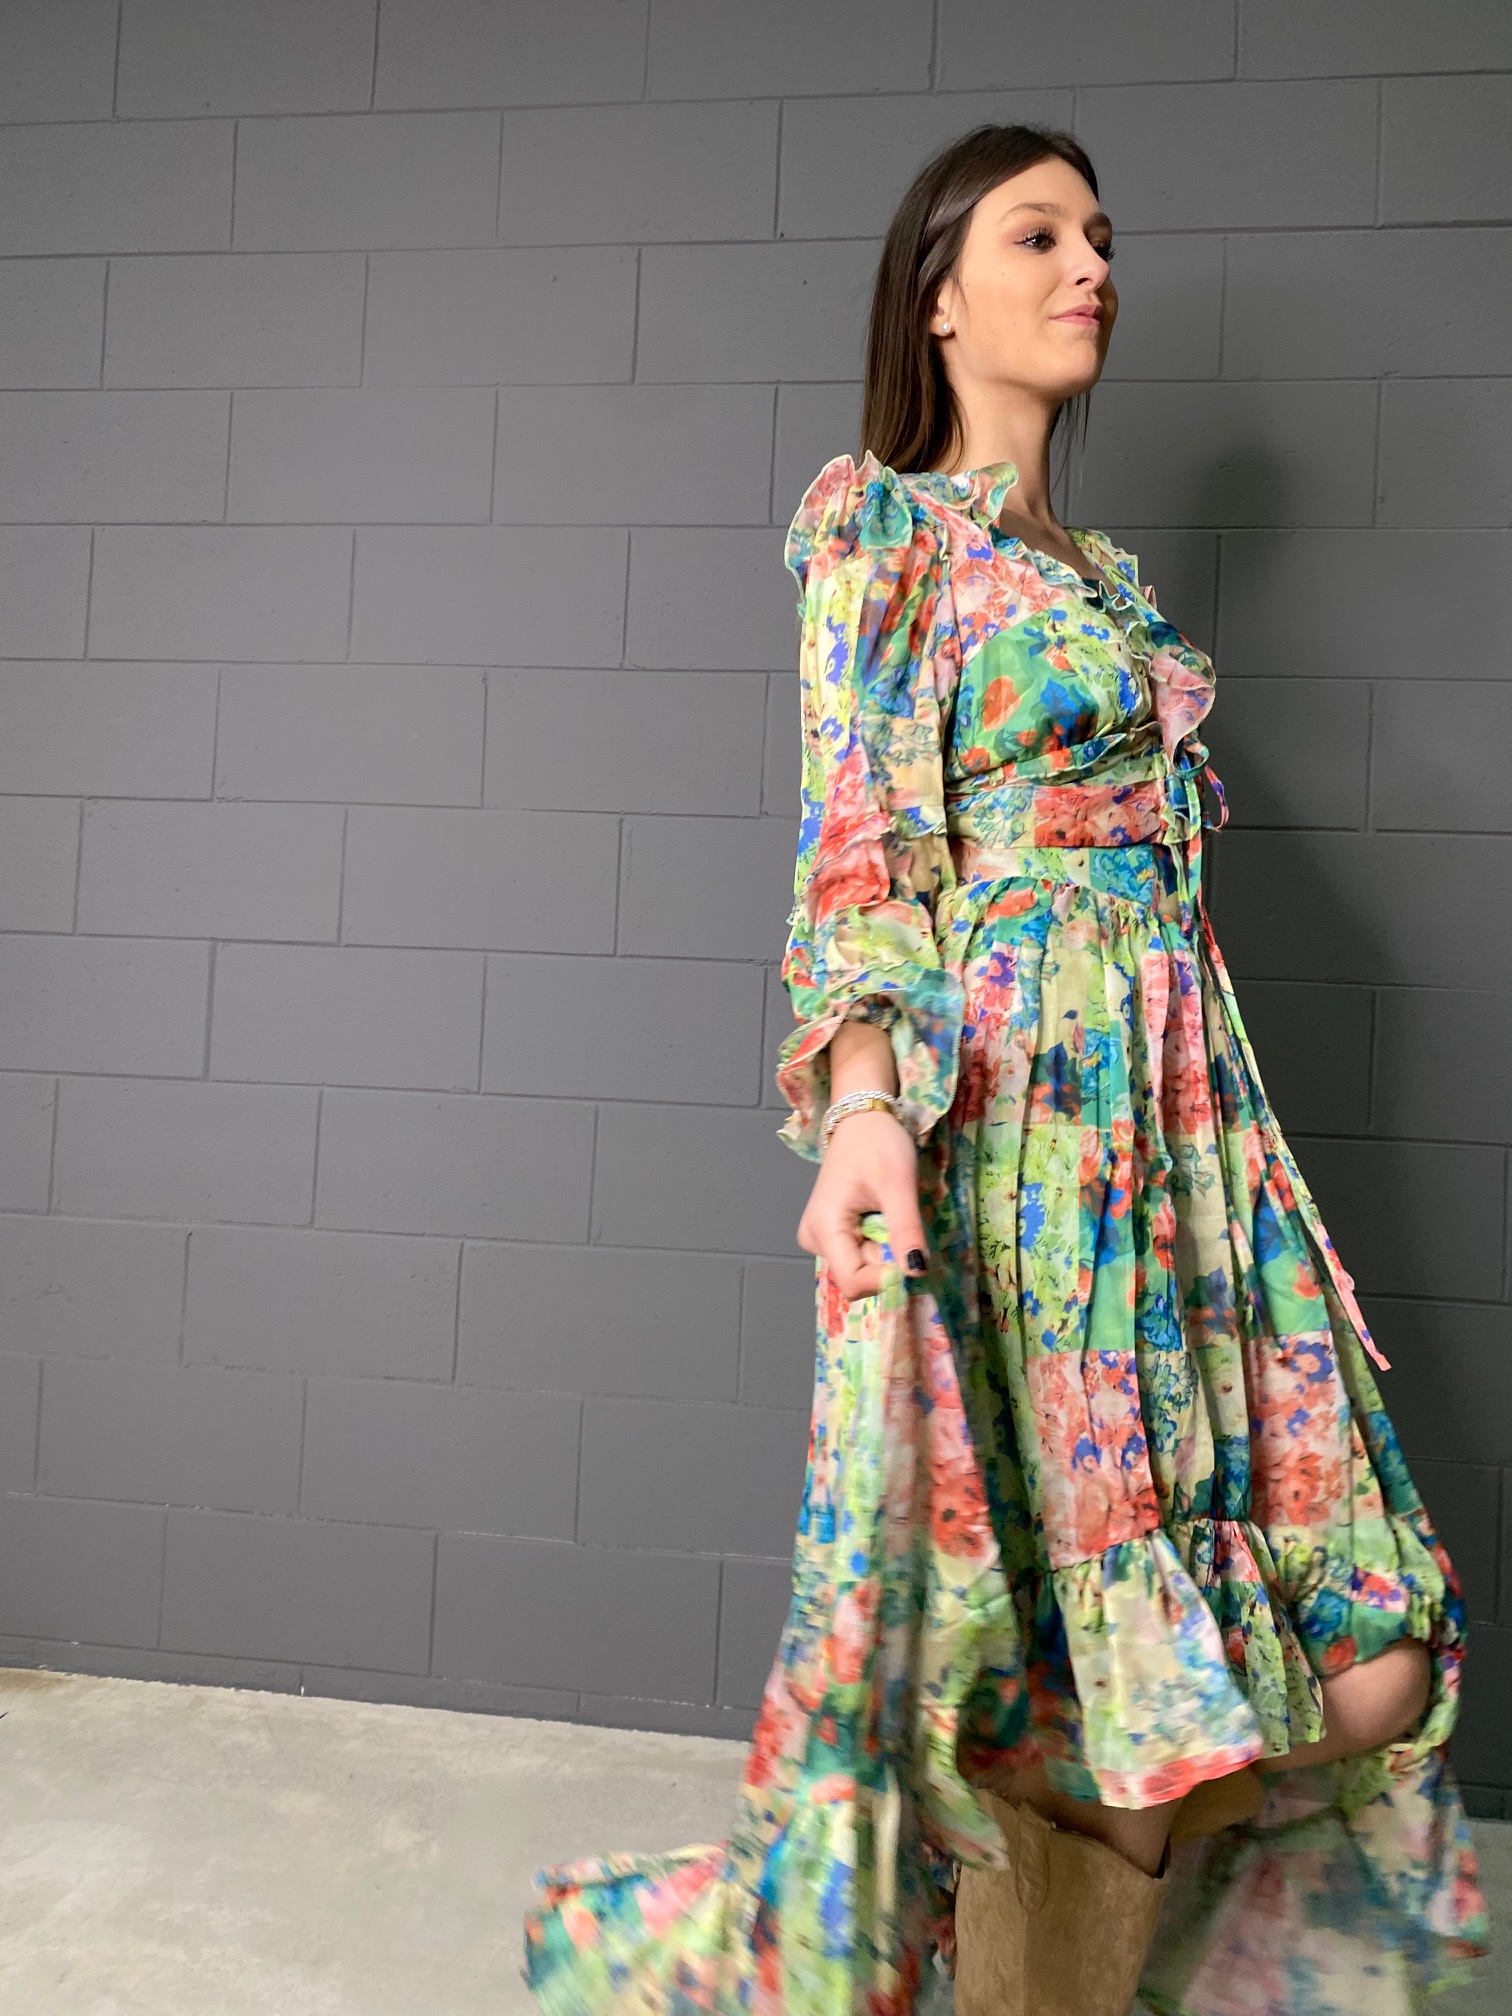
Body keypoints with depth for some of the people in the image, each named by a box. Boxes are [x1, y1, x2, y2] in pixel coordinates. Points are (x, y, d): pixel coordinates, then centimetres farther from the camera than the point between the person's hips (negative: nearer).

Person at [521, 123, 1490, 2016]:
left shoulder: (1100, 568, 22)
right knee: (1047, 1615, -2)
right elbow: (859, 839, -10)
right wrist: (861, 1101, -24)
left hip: (1175, 1110, 8)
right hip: (1005, 1107, -7)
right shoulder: (876, 520, 1)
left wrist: (1206, 1125, 19)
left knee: (1352, 1652, 7)